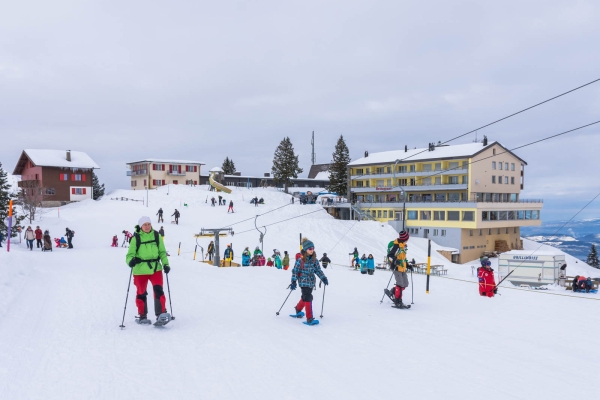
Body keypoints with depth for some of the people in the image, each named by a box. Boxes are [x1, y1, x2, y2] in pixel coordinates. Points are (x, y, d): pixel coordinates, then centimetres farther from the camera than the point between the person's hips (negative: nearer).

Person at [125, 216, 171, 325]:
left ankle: (161, 315, -11)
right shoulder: (136, 238, -4)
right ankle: (143, 316, 25)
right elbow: (130, 254, -6)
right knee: (141, 293, 8)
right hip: (140, 270, -1)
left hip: (156, 268, 1)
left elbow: (162, 252, 11)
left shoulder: (156, 235, 4)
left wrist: (165, 264, -1)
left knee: (158, 290, -12)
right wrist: (131, 261, -28)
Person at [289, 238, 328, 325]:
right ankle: (309, 319, -10)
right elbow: (295, 271, -10)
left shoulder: (314, 260, 2)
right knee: (308, 298, -12)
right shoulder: (300, 260, -13)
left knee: (305, 297, 19)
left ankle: (298, 309, 46)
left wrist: (323, 278, -2)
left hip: (311, 282, 6)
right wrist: (293, 282, -13)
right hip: (303, 282, -6)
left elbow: (318, 270, 8)